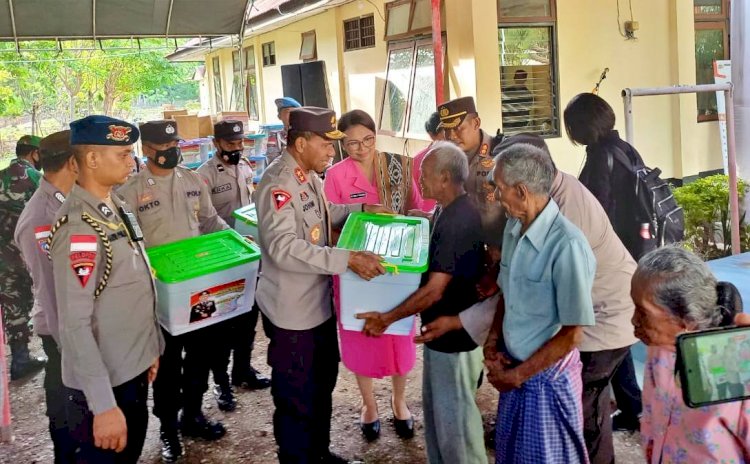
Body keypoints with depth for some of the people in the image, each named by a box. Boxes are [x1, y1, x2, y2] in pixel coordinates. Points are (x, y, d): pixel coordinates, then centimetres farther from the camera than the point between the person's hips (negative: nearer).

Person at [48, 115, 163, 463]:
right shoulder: (77, 226, -22)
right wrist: (103, 405, -25)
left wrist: (151, 346, 18)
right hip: (102, 383, -8)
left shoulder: (118, 208, 6)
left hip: (133, 369, 8)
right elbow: (75, 324, -25)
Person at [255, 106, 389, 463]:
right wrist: (347, 259, -36)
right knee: (296, 398, 7)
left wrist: (361, 208, 11)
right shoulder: (278, 182, -23)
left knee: (322, 385, 25)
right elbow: (284, 247, -33)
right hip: (292, 311, -10)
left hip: (319, 302, 10)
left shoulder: (310, 175, 7)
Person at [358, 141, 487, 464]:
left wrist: (387, 319, -18)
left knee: (455, 417, 5)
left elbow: (434, 290, -26)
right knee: (436, 411, 21)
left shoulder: (459, 222, -26)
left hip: (455, 336, -10)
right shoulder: (448, 211, 6)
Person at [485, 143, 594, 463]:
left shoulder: (567, 245, -26)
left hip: (547, 376, -7)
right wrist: (493, 339, -2)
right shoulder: (514, 228, 0)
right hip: (514, 368, 7)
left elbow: (572, 334, -21)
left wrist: (519, 374, -14)